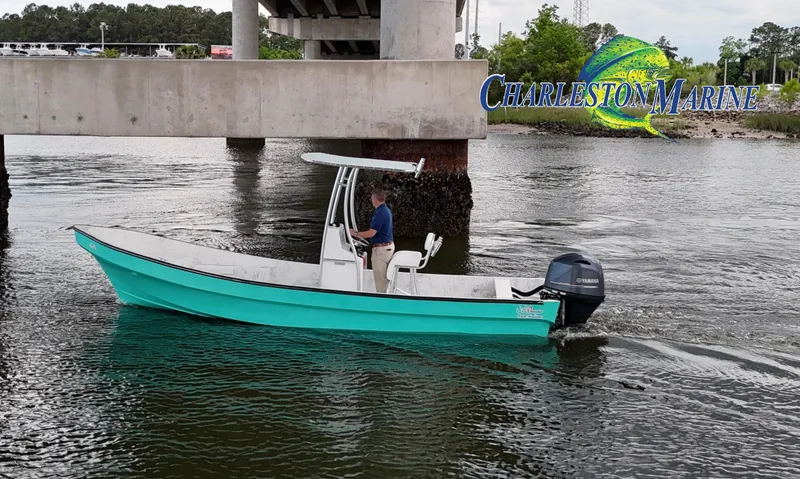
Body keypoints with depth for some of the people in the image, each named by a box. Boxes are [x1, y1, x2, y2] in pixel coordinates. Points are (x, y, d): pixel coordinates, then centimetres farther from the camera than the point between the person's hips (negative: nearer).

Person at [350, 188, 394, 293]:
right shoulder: (386, 210, 11)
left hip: (381, 248, -10)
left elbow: (371, 233, -23)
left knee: (380, 277, -1)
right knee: (384, 276, 17)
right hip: (388, 246, 10)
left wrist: (355, 233, -10)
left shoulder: (380, 213, -22)